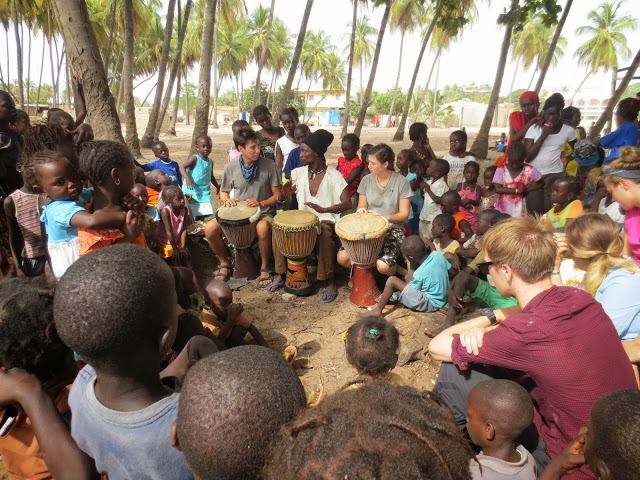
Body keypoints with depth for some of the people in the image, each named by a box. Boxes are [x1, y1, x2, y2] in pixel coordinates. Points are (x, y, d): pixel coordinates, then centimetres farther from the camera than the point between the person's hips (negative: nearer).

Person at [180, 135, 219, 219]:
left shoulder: (210, 162, 9)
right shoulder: (195, 158, -10)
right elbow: (182, 167, -21)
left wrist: (217, 187, 17)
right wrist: (187, 179, -36)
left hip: (204, 192, 5)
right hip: (191, 191, -5)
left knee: (204, 215, 0)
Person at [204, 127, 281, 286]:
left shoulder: (268, 165, -9)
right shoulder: (231, 167, -3)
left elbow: (277, 195, -4)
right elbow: (223, 192, 11)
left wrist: (261, 203, -22)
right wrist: (227, 200, -12)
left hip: (263, 213, -3)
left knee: (263, 228, -38)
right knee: (209, 229, -19)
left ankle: (265, 267, -12)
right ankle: (225, 262, 9)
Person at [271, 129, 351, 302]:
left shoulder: (333, 175, -9)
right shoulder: (298, 172, 4)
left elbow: (347, 203, -17)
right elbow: (282, 195, 1)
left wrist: (324, 209, -33)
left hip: (326, 220, -4)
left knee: (325, 233, -37)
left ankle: (328, 281, -20)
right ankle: (280, 274, -7)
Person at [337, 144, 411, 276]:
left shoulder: (401, 182, -7)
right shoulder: (366, 180, 3)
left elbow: (404, 214, -7)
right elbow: (361, 207, 8)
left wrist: (385, 218, -25)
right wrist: (360, 212, -17)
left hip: (392, 230, -3)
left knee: (383, 266, -29)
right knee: (342, 257, -19)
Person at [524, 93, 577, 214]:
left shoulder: (568, 130, 0)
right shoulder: (534, 129, -4)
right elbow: (527, 157, -10)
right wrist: (543, 135, -15)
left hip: (555, 175, 0)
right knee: (534, 211, 1)